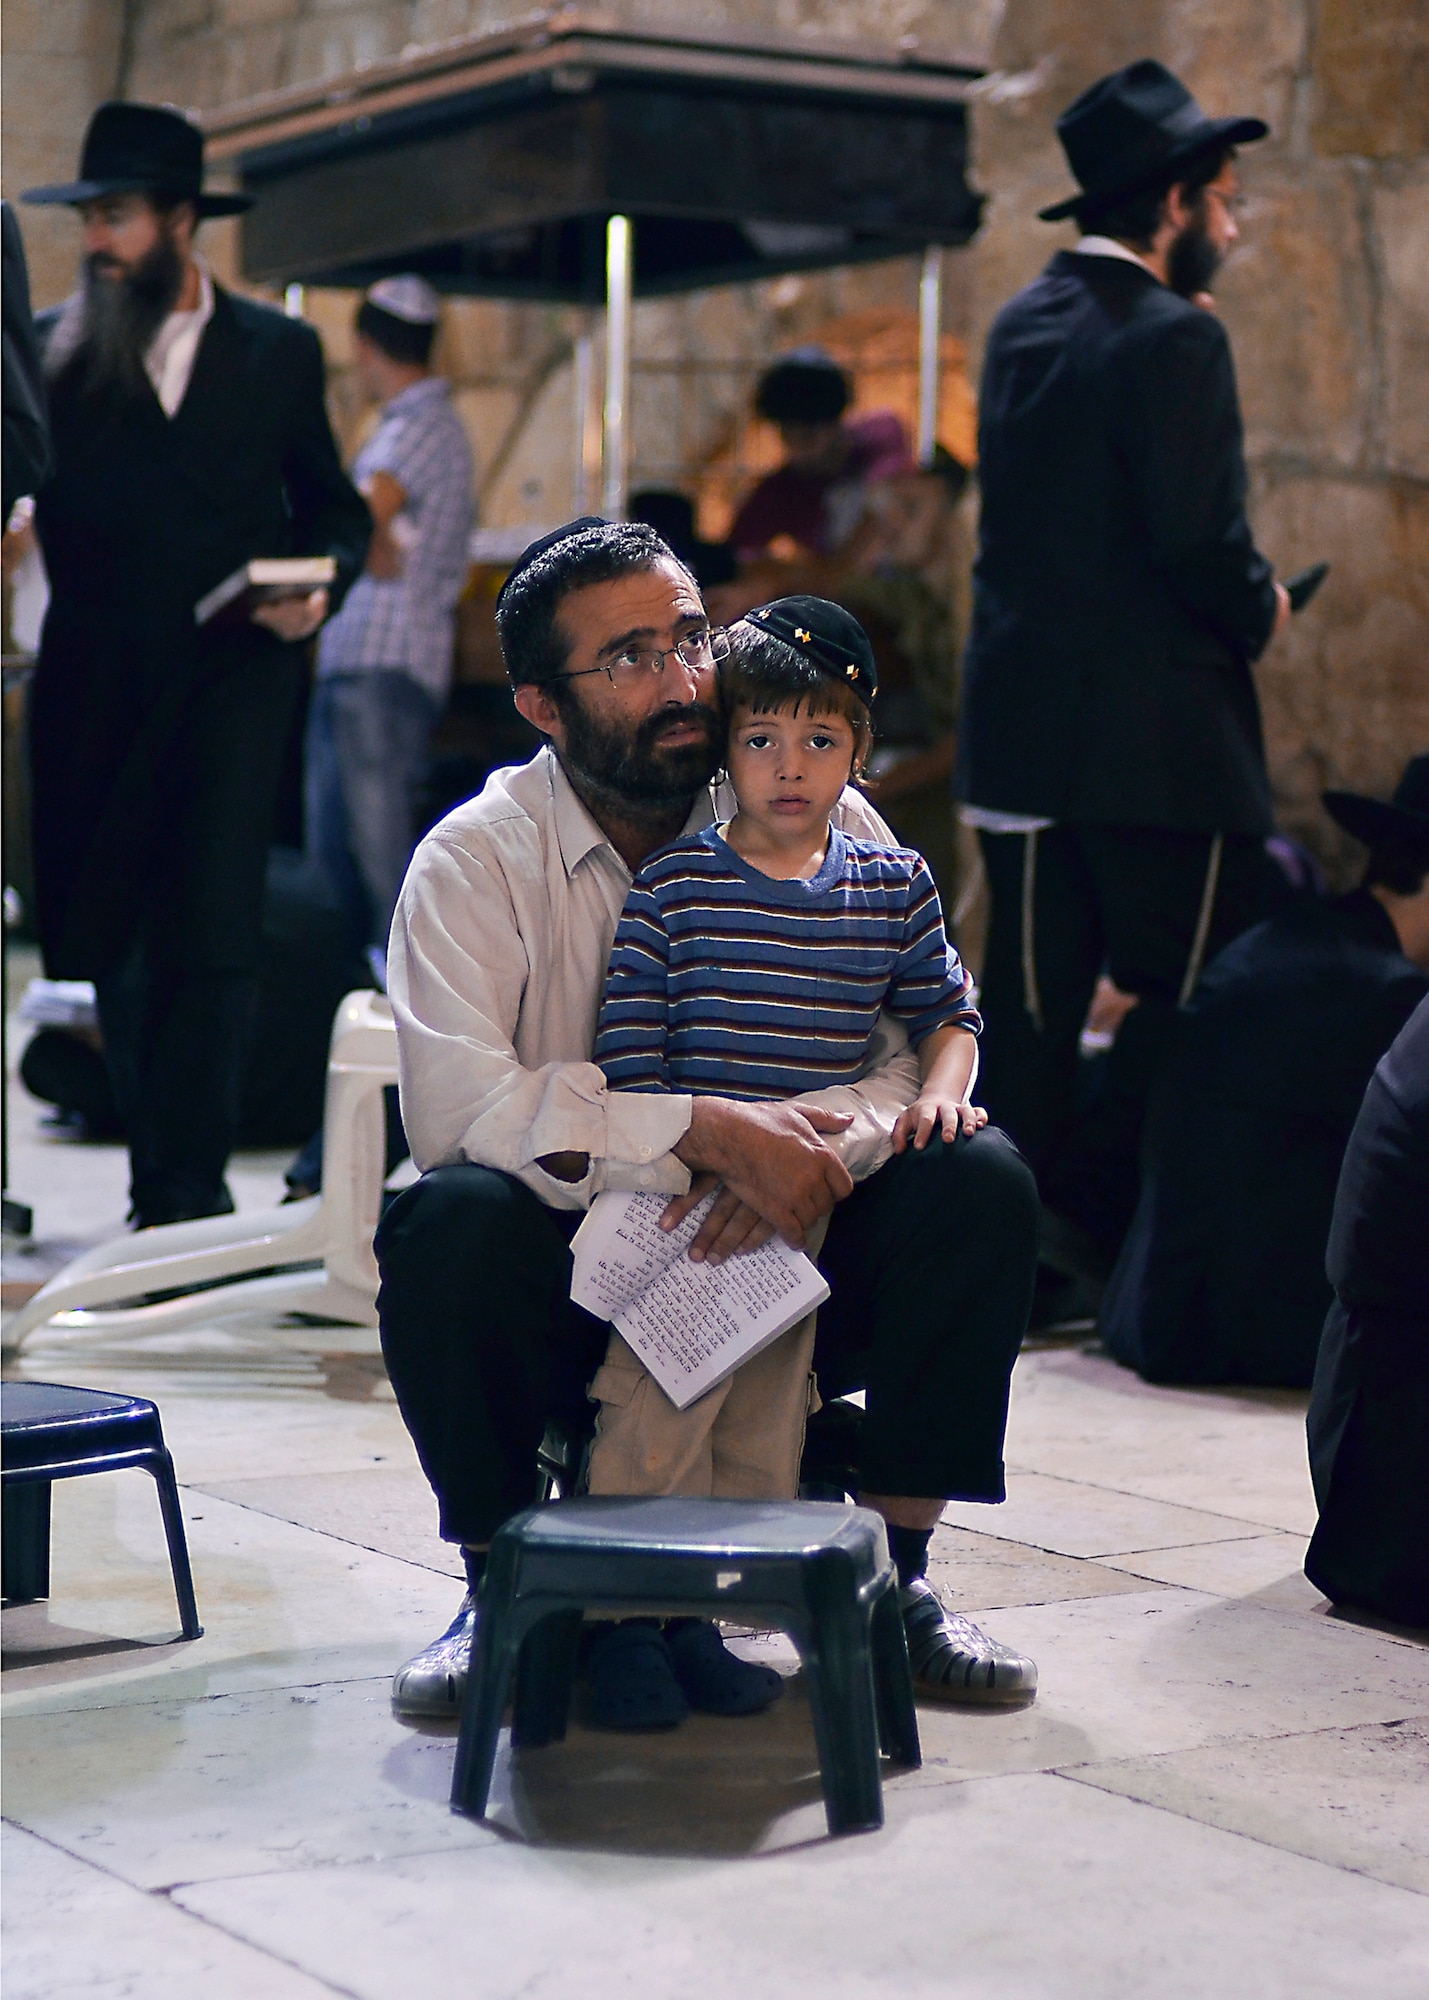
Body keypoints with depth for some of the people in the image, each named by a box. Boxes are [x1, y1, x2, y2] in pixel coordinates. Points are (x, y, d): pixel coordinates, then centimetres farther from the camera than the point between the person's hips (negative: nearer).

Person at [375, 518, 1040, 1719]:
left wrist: (808, 1145, -30)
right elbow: (458, 1102, -25)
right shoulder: (477, 862, -9)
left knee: (982, 1186, -21)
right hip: (576, 1285, -2)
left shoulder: (827, 829, -1)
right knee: (451, 1222, -33)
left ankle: (890, 1576, -5)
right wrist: (710, 1133, -32)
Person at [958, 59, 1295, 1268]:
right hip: (1156, 737, -8)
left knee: (1033, 1005, 11)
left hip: (1021, 723, 8)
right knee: (1192, 1006, 2)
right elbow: (1201, 543, -20)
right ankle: (1135, 1249, 1)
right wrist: (1262, 611, 0)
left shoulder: (1022, 326, 12)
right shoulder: (1174, 339, -14)